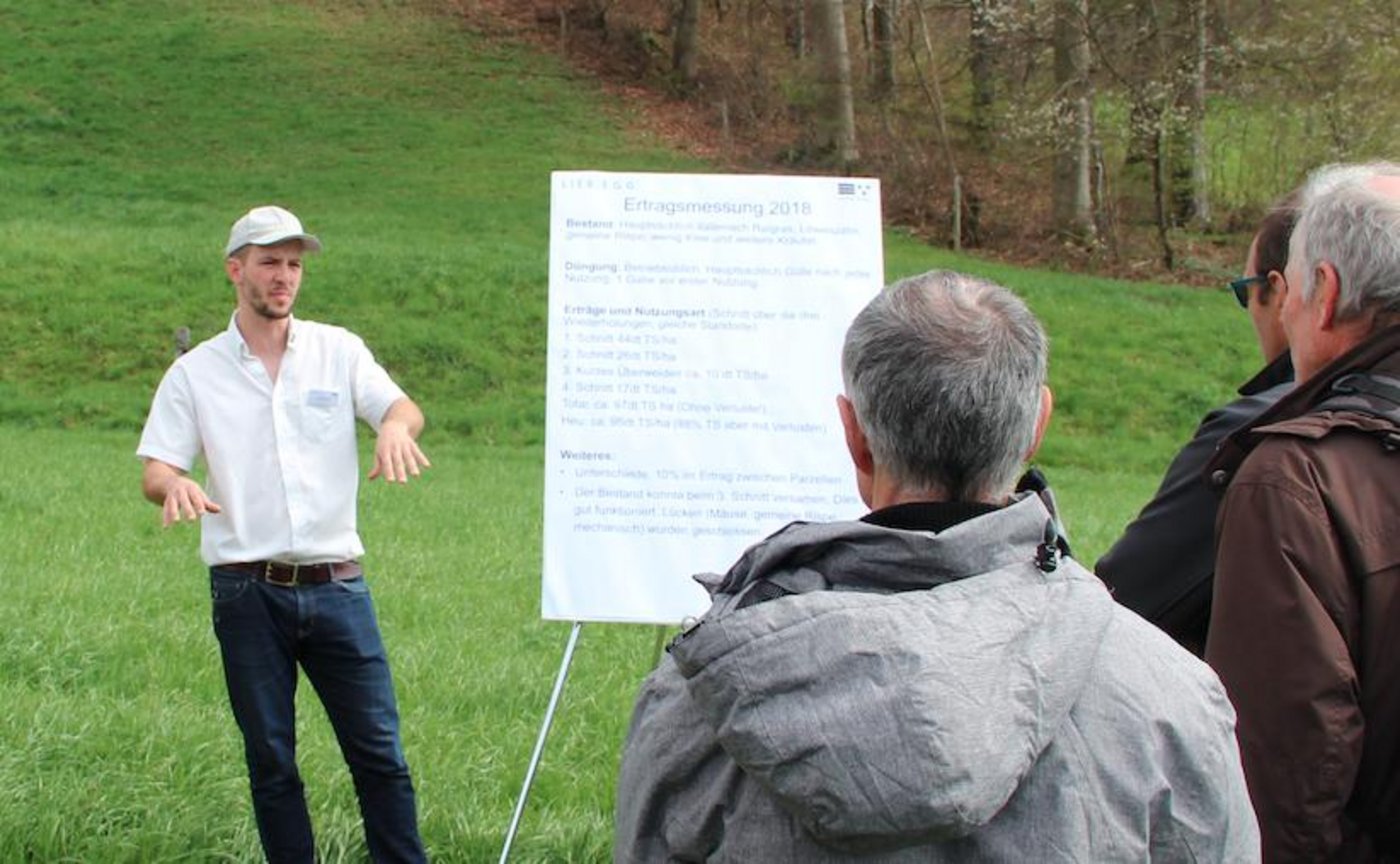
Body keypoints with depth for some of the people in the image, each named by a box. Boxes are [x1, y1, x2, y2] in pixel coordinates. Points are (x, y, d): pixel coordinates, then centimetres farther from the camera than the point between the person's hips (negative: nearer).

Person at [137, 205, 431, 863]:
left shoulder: (338, 351, 8)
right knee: (270, 757, 6)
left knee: (379, 749, 0)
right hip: (248, 592, 0)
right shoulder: (195, 371, 7)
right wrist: (177, 485, -23)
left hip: (336, 585, 0)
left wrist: (396, 426, -31)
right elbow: (155, 468, 2)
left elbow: (402, 407, -6)